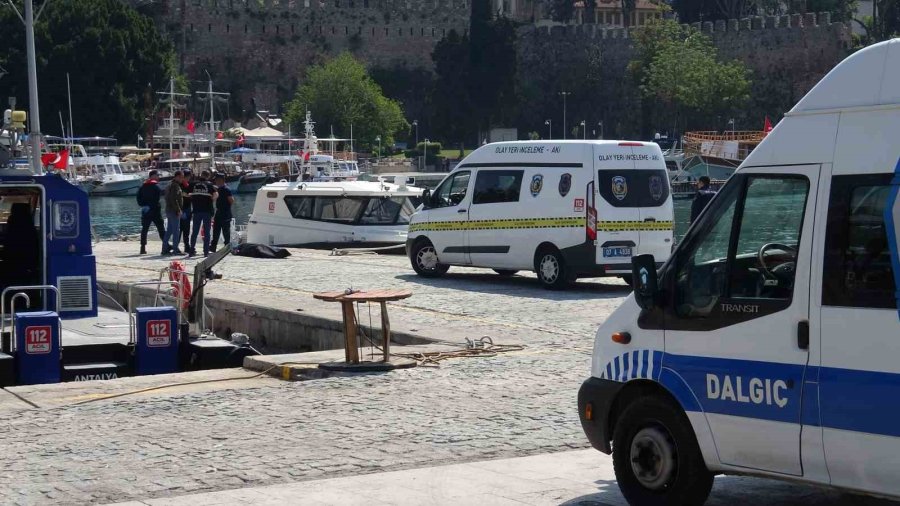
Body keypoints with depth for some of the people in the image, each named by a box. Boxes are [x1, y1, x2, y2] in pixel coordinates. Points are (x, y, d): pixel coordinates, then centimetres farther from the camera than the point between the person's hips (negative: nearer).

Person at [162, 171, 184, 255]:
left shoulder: (170, 185, 18)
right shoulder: (175, 186, -14)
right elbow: (174, 199, -22)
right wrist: (178, 210, -20)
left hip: (169, 210, 10)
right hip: (174, 211, -10)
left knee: (169, 230, 13)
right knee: (176, 230, -7)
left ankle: (165, 248, 14)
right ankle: (175, 250, -6)